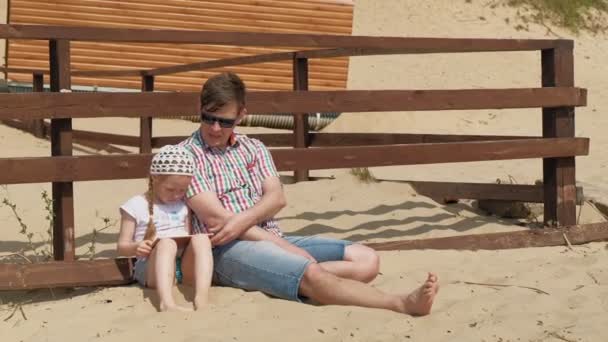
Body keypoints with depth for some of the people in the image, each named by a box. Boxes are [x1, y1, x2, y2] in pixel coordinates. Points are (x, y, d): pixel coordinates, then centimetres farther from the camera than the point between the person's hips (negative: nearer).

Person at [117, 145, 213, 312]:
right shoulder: (136, 206, 6)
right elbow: (122, 246, 5)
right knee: (167, 243, -36)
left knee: (201, 238, -27)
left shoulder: (184, 204, 20)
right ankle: (167, 303, -57)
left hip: (186, 266, 4)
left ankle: (201, 298, -45)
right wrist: (136, 247, -18)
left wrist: (199, 244, -1)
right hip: (153, 268, -4)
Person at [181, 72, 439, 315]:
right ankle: (402, 304, -45)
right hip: (228, 250, -7)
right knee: (312, 275, -34)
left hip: (273, 240, 7)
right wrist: (286, 248, -14)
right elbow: (215, 218, -10)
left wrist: (242, 220, -19)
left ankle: (300, 276, -36)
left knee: (366, 259, -11)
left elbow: (276, 198, 5)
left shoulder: (253, 148, 19)